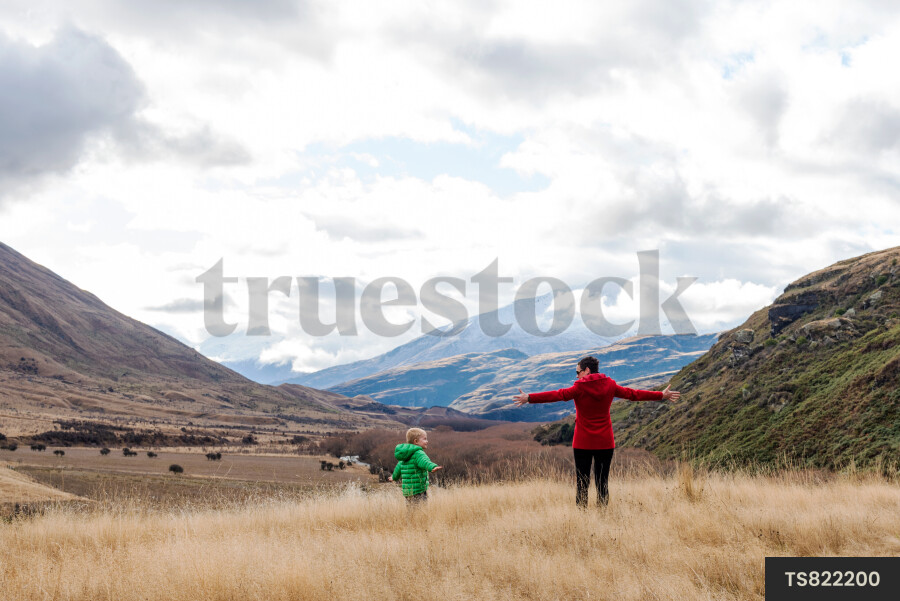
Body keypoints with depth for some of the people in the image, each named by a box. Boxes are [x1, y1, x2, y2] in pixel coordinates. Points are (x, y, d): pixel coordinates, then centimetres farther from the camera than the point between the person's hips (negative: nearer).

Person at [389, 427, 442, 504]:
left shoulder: (406, 455, 16)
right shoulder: (418, 453, -14)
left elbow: (399, 467, 32)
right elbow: (424, 461, -36)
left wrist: (394, 477, 51)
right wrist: (432, 467, -56)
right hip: (418, 491, -9)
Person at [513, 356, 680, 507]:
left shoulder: (580, 388, -9)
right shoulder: (609, 385, 3)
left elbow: (558, 395, -20)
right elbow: (632, 394, 10)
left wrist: (529, 398, -26)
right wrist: (662, 395, 22)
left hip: (582, 443, -3)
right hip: (605, 443, 3)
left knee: (582, 483, 2)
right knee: (602, 483, 7)